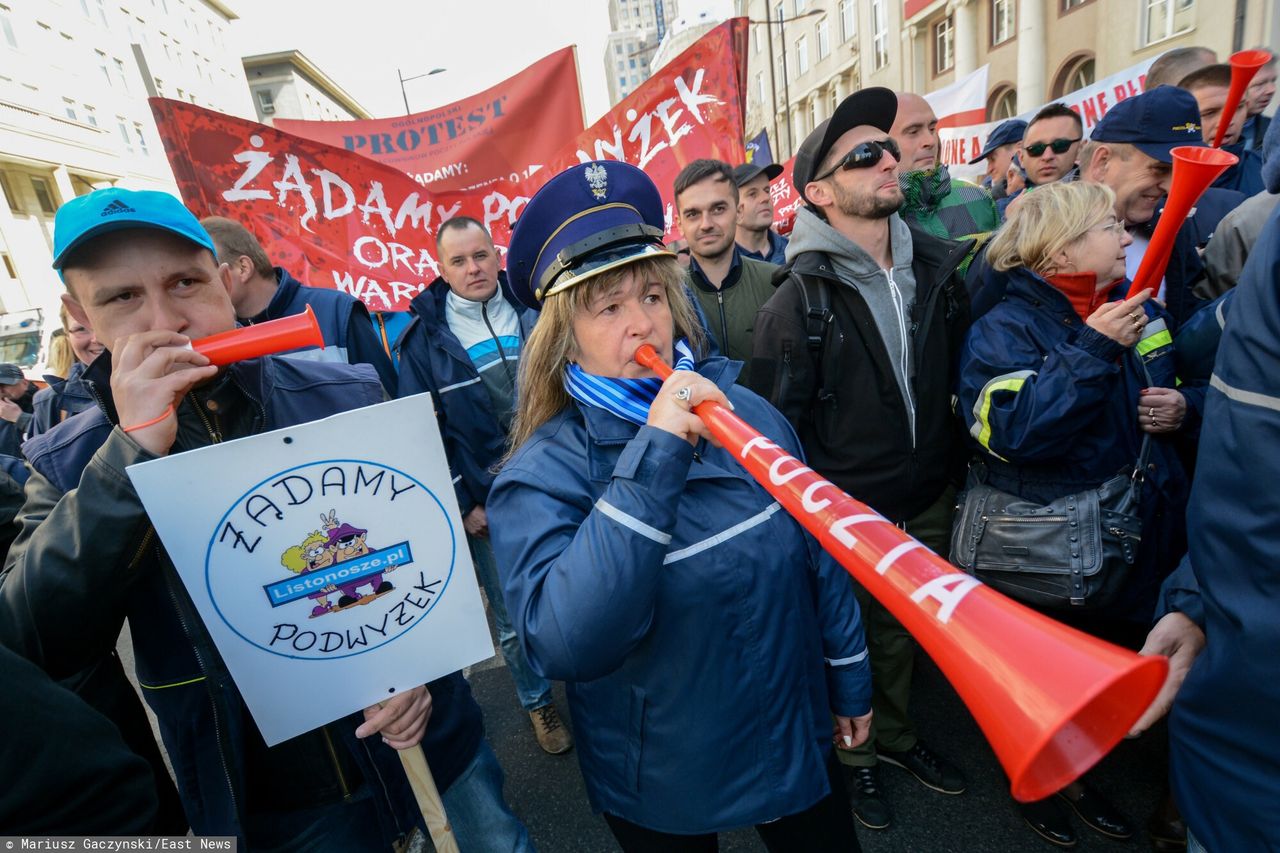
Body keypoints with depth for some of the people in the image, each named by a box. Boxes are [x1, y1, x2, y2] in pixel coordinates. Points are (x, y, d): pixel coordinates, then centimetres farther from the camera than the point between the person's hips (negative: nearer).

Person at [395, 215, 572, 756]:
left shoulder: (534, 311, 1)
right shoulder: (424, 338, -4)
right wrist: (463, 504, -5)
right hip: (488, 504, -1)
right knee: (512, 616, 11)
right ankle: (537, 702, 37)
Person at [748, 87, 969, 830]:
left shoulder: (941, 266, 0)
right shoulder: (799, 300, -16)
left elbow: (961, 371, 12)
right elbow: (778, 423, -15)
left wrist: (955, 467, 11)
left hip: (931, 501, 5)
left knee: (903, 629, 23)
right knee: (849, 637, 16)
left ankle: (897, 736, 50)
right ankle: (856, 755, 43)